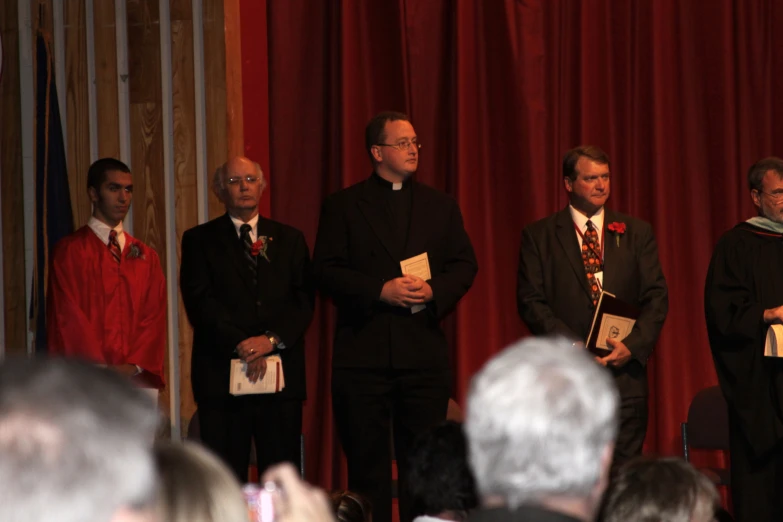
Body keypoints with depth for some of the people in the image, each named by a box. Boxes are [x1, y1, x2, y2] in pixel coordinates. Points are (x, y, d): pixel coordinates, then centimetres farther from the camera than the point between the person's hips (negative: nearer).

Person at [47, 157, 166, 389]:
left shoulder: (146, 256, 15)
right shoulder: (70, 251, 2)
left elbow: (154, 317, 7)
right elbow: (68, 318, -5)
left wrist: (135, 366, -9)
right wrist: (101, 371, -13)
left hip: (137, 377, 4)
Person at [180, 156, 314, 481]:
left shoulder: (290, 239, 15)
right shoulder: (199, 240, 9)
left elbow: (303, 300, 5)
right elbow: (200, 302, -3)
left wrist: (272, 339, -12)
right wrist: (239, 344, -14)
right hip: (221, 374, -2)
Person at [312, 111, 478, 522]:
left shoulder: (440, 206, 13)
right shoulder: (342, 206, 4)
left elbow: (465, 265, 9)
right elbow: (325, 271, -3)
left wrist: (435, 291, -11)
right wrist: (380, 290, -15)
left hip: (424, 348, 2)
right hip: (363, 347, -2)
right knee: (366, 463, 2)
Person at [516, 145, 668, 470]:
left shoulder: (637, 233, 13)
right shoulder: (539, 236, 7)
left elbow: (656, 297, 6)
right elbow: (530, 301, 0)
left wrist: (633, 346, -10)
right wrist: (571, 346, -13)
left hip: (624, 373, 2)